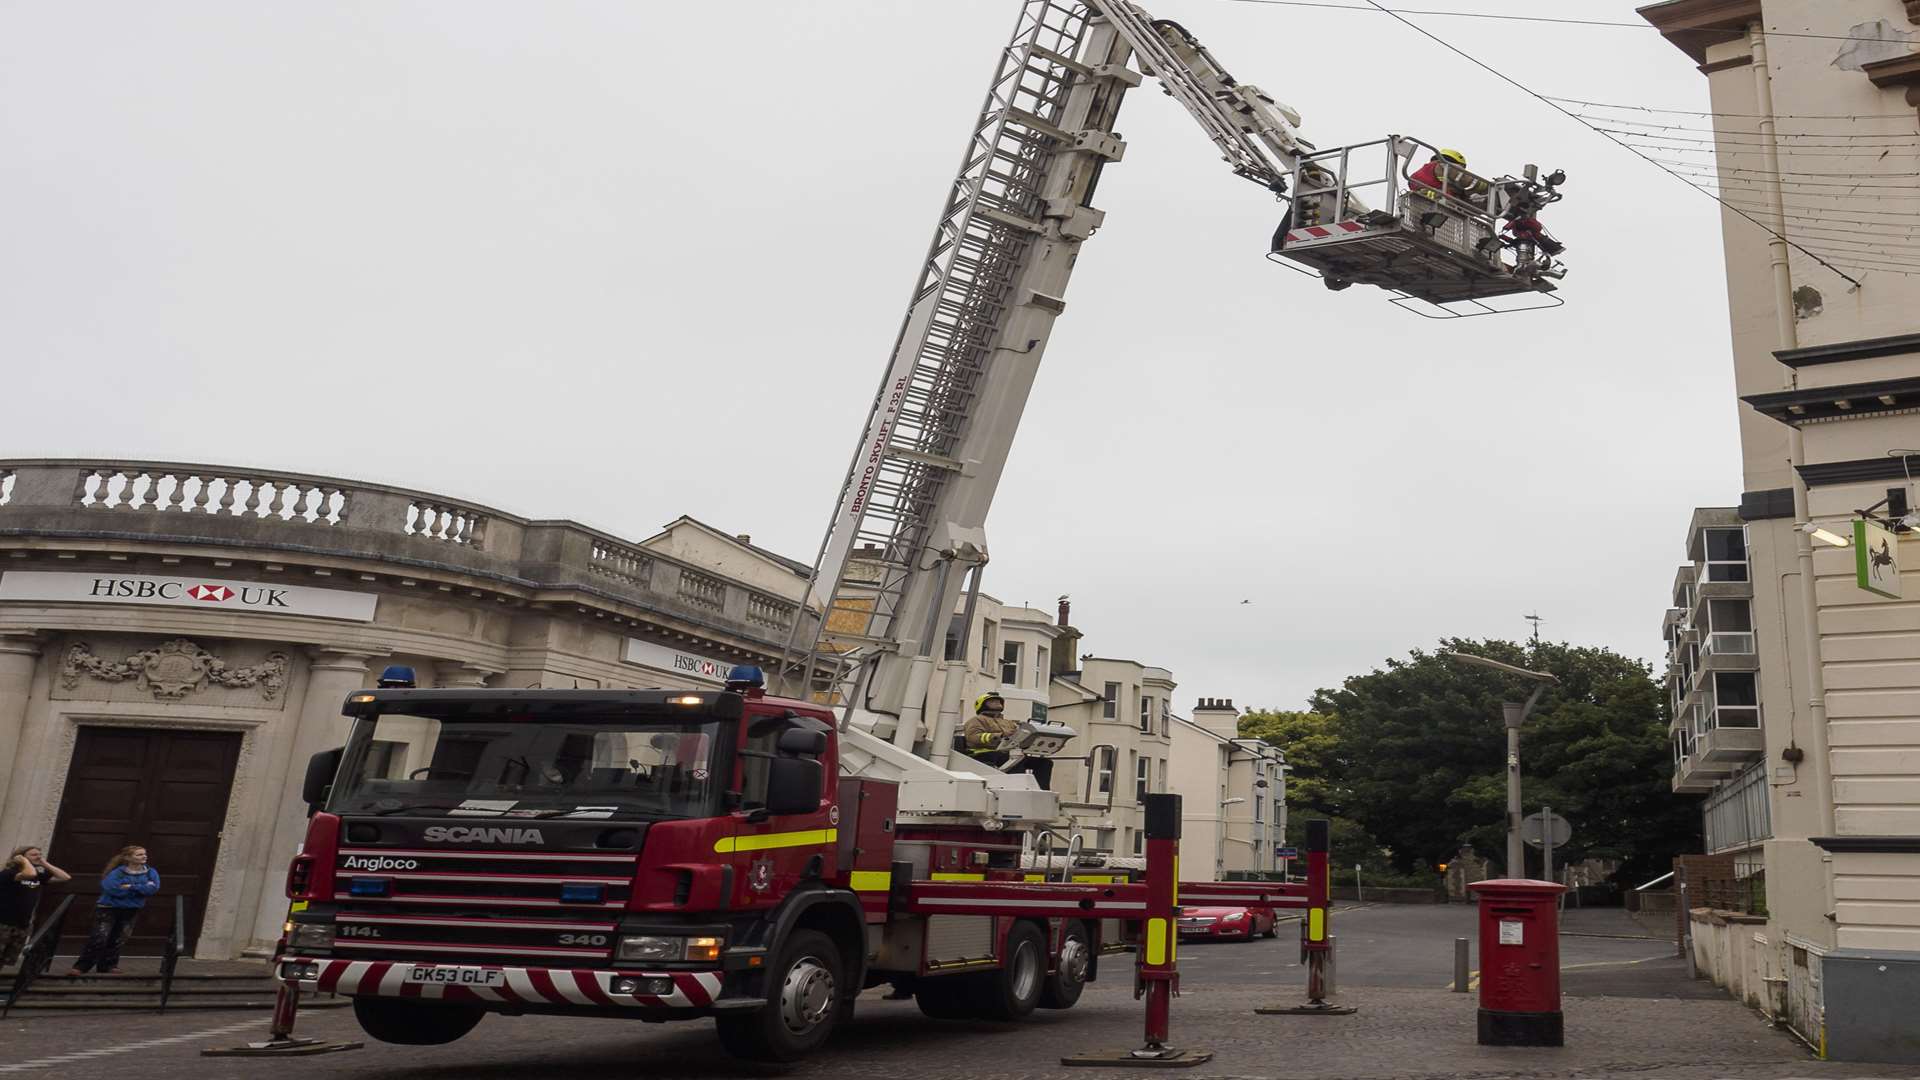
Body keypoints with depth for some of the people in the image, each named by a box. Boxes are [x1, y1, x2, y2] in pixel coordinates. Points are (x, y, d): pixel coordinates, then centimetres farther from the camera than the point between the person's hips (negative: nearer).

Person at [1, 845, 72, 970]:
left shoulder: (39, 875, 11)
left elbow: (66, 877, 5)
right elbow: (30, 874, -34)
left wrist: (45, 864, 4)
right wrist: (25, 861, -16)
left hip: (22, 925, 7)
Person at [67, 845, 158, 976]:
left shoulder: (151, 872, 1)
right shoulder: (118, 872, -11)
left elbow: (153, 888, -13)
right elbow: (111, 889, -26)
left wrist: (129, 887, -17)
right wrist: (140, 888, -18)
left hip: (131, 911, 4)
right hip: (108, 909, -4)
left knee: (118, 940, 10)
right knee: (99, 939, -13)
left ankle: (108, 965, 22)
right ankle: (81, 967, -7)